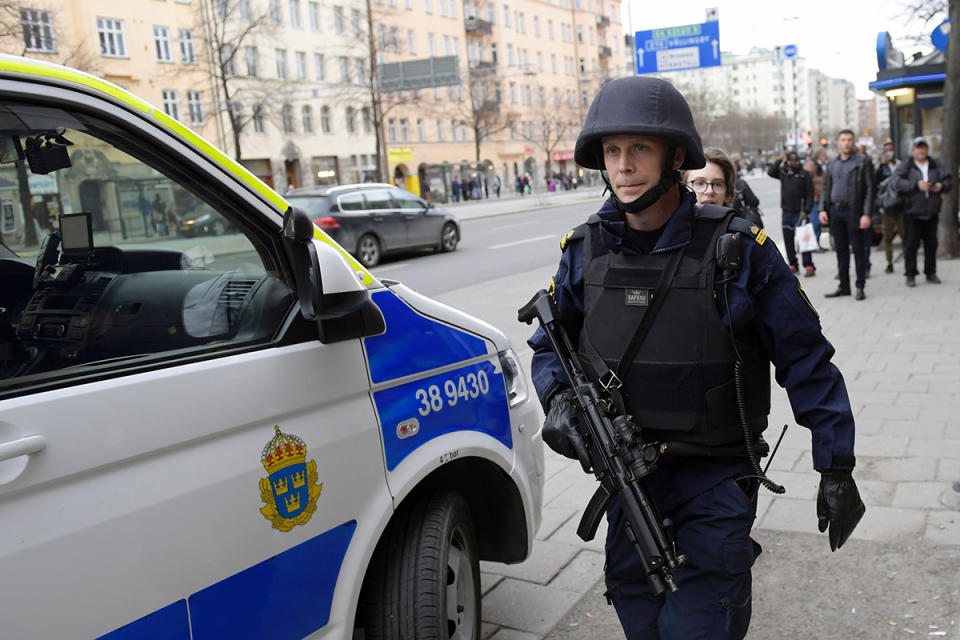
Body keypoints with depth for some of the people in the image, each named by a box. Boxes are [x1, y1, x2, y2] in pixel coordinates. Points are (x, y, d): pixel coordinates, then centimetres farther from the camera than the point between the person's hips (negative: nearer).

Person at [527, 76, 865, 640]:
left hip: (715, 480, -4)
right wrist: (558, 398, -11)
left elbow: (806, 360, -6)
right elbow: (552, 343, 10)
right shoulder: (586, 251, -3)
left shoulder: (739, 249, -14)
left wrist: (837, 468, -5)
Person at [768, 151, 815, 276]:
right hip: (786, 211, 4)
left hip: (799, 212, -4)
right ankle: (793, 265, 20)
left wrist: (806, 211, -11)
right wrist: (780, 160, -6)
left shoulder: (804, 174, -3)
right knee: (788, 240, 9)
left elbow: (810, 194, -4)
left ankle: (809, 266, -6)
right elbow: (770, 172, -6)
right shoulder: (783, 172, 6)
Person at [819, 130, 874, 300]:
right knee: (841, 250, 10)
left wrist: (866, 214, -13)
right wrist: (822, 209, 3)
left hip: (853, 212, -5)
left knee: (858, 249, -1)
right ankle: (844, 286, 17)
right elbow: (825, 188, 16)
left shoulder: (861, 162, -2)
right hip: (835, 212, 5)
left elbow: (869, 189, -6)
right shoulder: (832, 164, 13)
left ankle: (860, 287, 5)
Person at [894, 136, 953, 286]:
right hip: (912, 213, -4)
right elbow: (898, 182, -15)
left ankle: (931, 273, 20)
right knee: (911, 244, -4)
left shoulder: (936, 166, 13)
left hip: (932, 213, 4)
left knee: (931, 244, 9)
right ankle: (910, 275, 2)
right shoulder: (905, 166, 0)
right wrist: (917, 184, -23)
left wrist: (942, 186, -8)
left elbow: (949, 180, 14)